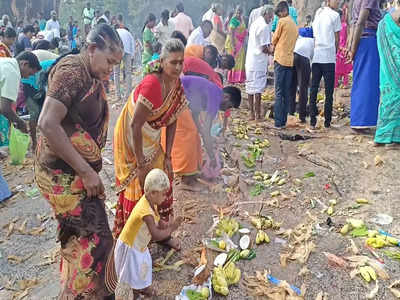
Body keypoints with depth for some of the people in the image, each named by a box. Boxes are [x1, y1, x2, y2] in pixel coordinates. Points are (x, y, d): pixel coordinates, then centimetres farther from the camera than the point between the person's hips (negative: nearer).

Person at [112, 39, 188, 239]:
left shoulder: (176, 84, -4)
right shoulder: (152, 84, -29)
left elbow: (172, 121, 2)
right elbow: (135, 125, -28)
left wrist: (167, 157, 0)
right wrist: (141, 164, -23)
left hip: (151, 140, 7)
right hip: (131, 139, -7)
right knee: (138, 186, 2)